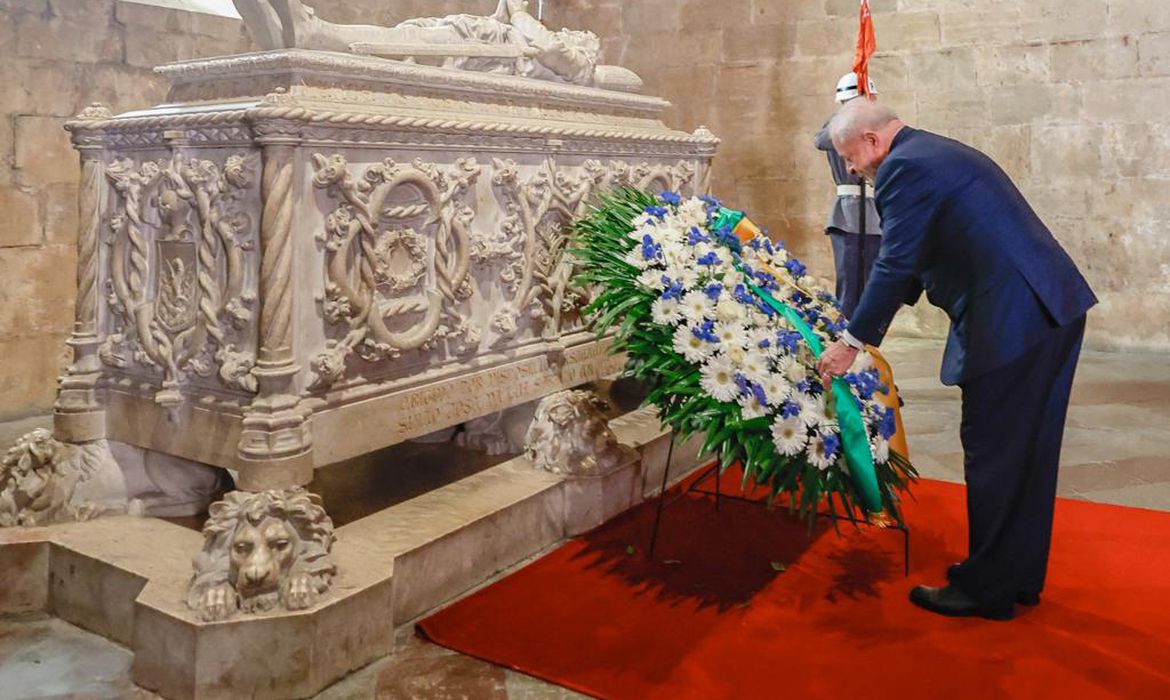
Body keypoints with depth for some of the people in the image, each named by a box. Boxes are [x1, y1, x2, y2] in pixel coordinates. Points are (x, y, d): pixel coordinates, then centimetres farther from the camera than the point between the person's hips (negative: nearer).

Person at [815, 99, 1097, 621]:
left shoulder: (903, 169, -10)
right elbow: (917, 257, 25)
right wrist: (865, 322, 27)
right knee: (1028, 450, 17)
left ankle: (987, 589, 14)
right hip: (1055, 306, 10)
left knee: (992, 455, 1)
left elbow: (895, 265, -13)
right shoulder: (939, 152, 21)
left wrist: (851, 342, -3)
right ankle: (1020, 573, 31)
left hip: (1013, 321, -10)